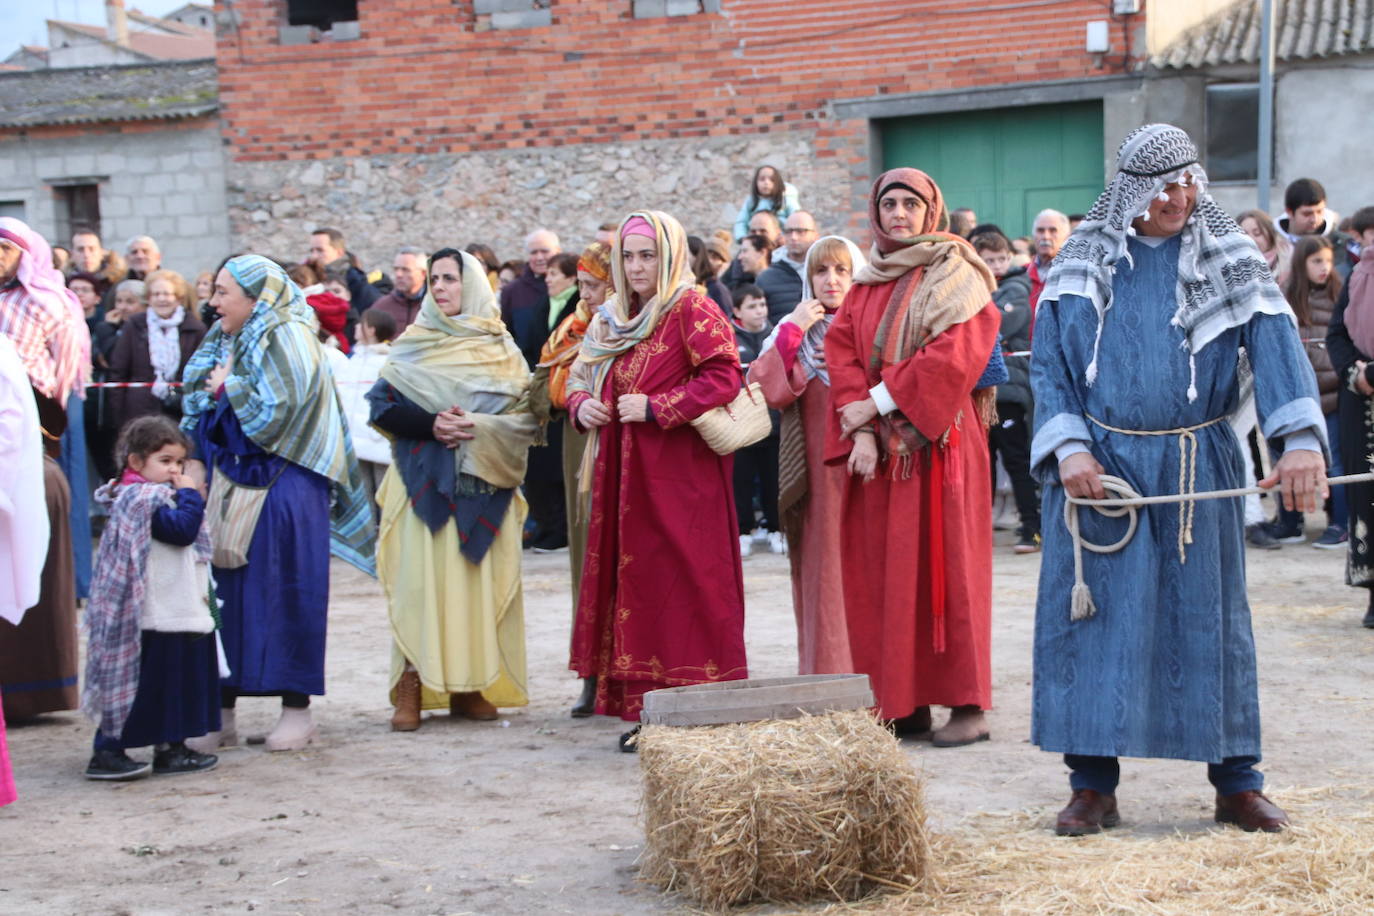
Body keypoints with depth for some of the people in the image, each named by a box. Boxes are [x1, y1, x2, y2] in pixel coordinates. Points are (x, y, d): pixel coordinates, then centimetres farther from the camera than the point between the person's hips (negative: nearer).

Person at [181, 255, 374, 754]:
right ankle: (222, 711, 10)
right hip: (231, 484, 8)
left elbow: (275, 414, -18)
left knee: (286, 594, -3)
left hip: (284, 489, -8)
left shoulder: (289, 339, -9)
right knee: (226, 591, 5)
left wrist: (228, 386, -6)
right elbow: (197, 411, 19)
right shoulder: (229, 342, 15)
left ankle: (297, 708, 5)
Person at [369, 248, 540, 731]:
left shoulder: (501, 349, 9)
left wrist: (480, 428, -14)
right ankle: (412, 690, -8)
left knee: (479, 578, -2)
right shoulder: (412, 344, 9)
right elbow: (381, 403, 0)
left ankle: (470, 687, 4)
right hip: (424, 482, -1)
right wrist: (431, 424, -16)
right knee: (420, 577, -9)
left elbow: (527, 414, 3)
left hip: (484, 482, 1)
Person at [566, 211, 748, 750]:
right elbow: (580, 375, 23)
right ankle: (645, 710, 13)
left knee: (683, 586, -7)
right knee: (633, 583, 7)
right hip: (624, 473, 8)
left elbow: (724, 379, -15)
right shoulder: (613, 319, 17)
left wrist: (654, 408, -19)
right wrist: (582, 404, 0)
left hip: (680, 474, -8)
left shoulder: (691, 311, -6)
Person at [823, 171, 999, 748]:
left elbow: (953, 357, -13)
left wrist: (879, 402, -13)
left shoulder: (956, 277, -1)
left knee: (942, 566, -6)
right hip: (877, 447, 5)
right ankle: (903, 704, 8)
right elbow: (842, 353, 6)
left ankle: (967, 705, -2)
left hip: (937, 441, -5)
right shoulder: (866, 285, 16)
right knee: (880, 572, 2)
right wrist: (861, 431, -9)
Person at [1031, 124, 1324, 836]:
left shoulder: (1229, 261, 2)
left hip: (1195, 470, 0)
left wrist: (1301, 440, -27)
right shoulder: (1082, 264, 5)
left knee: (1210, 616, 4)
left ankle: (1236, 783, 13)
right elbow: (1047, 367, 4)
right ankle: (1093, 785, 9)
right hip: (1098, 465, 1)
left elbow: (1276, 345, -11)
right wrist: (1067, 448, -13)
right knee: (1093, 616, 1)